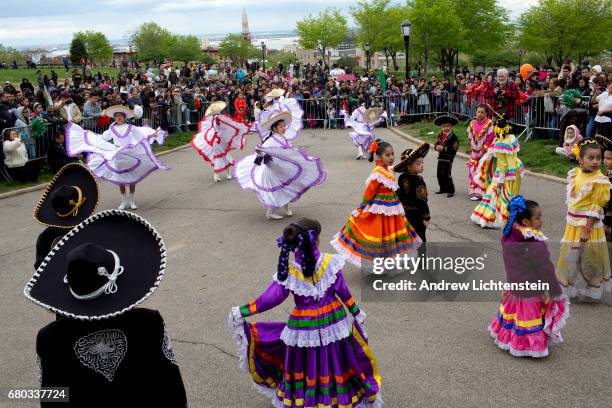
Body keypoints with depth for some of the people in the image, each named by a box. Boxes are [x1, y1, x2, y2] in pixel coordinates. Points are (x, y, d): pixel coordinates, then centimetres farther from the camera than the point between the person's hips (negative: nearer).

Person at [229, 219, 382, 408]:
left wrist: (241, 312, -7)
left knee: (303, 367, 18)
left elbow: (271, 298, -16)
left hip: (302, 327, -1)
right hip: (333, 322, 1)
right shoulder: (329, 262, -15)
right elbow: (343, 292, -6)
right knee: (337, 364, 19)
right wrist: (357, 313, 9)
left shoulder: (288, 269, -16)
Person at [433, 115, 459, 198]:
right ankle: (443, 188, 28)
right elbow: (437, 143, 17)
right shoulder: (440, 135, 11)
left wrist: (443, 148, -24)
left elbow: (454, 148, -20)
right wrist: (437, 146, -7)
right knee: (439, 174, 13)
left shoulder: (453, 136, -13)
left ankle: (450, 190, 3)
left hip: (448, 158, -8)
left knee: (446, 174, -9)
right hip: (441, 157, 8)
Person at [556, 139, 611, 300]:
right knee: (571, 256, 18)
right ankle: (574, 287, 38)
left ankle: (588, 292, 26)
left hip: (589, 226, -6)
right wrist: (570, 220, 13)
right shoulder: (575, 174, 1)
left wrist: (587, 231, -19)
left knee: (587, 258, 6)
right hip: (572, 225, 6)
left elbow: (596, 209, -17)